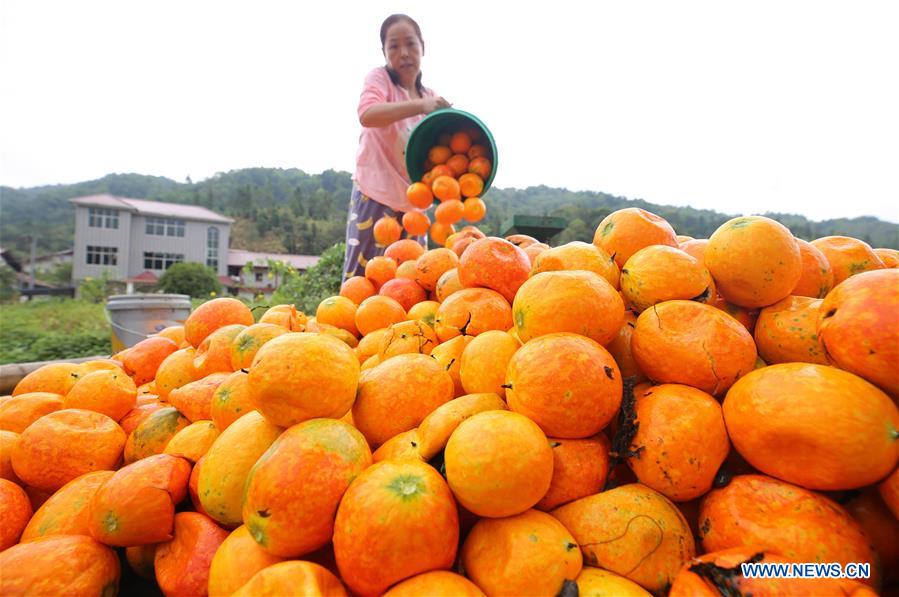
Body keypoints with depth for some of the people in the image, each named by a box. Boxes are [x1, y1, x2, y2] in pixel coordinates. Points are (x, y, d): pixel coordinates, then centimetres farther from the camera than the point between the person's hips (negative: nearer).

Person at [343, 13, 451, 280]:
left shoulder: (431, 98, 14)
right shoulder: (379, 78, -1)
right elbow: (367, 115, -23)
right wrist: (419, 106, -32)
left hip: (412, 200, 6)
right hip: (375, 195, -5)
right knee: (362, 276, -6)